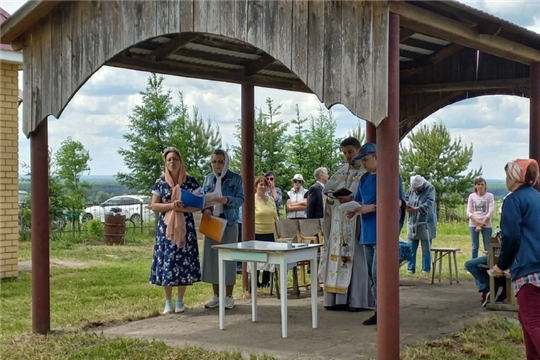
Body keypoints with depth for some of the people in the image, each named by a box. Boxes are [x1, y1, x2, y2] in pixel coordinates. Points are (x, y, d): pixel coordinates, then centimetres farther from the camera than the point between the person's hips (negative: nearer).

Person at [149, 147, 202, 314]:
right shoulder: (160, 182, 4)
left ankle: (180, 301, 11)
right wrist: (171, 206, -15)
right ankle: (168, 302, 9)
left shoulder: (190, 181, 2)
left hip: (185, 227, 0)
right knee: (166, 261, -1)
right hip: (166, 227, 1)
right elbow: (154, 206, 1)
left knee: (184, 261, -1)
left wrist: (183, 208, -16)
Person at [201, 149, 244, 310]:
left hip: (229, 223, -4)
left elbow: (241, 199, -7)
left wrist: (228, 200, -27)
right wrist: (204, 209, -11)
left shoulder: (236, 179, -2)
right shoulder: (208, 178, 10)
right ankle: (216, 296, 14)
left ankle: (228, 296, 8)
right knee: (212, 257, 5)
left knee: (228, 257, 0)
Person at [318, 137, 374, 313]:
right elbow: (326, 189, 11)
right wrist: (334, 195, -11)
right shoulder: (341, 172, 15)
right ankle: (339, 299, 8)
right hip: (339, 222, 6)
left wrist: (352, 199, -23)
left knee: (356, 259, -7)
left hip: (358, 222, -6)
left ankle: (358, 300, -3)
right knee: (338, 258, 4)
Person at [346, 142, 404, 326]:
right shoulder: (364, 178, 15)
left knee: (378, 273, -12)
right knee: (372, 274, 9)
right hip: (367, 233, 8)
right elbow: (359, 201, 21)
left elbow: (397, 203, -15)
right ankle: (379, 311, 16)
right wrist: (353, 210, -2)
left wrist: (372, 208, -21)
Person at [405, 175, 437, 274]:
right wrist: (406, 205, -13)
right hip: (413, 223, 4)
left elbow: (429, 204, -19)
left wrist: (416, 209, -31)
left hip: (426, 223, -4)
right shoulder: (411, 189, 5)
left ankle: (426, 268, 9)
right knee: (411, 248, 6)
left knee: (426, 248, 2)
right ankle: (410, 268, 13)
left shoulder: (430, 189, -9)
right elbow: (406, 198, 11)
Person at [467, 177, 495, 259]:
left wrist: (481, 224, -10)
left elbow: (490, 212, -5)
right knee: (475, 247, 5)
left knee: (488, 247, -1)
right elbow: (469, 212, 1)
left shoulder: (490, 196, 1)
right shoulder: (472, 196, 6)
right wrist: (478, 222, -14)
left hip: (486, 225, -2)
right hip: (473, 224, 2)